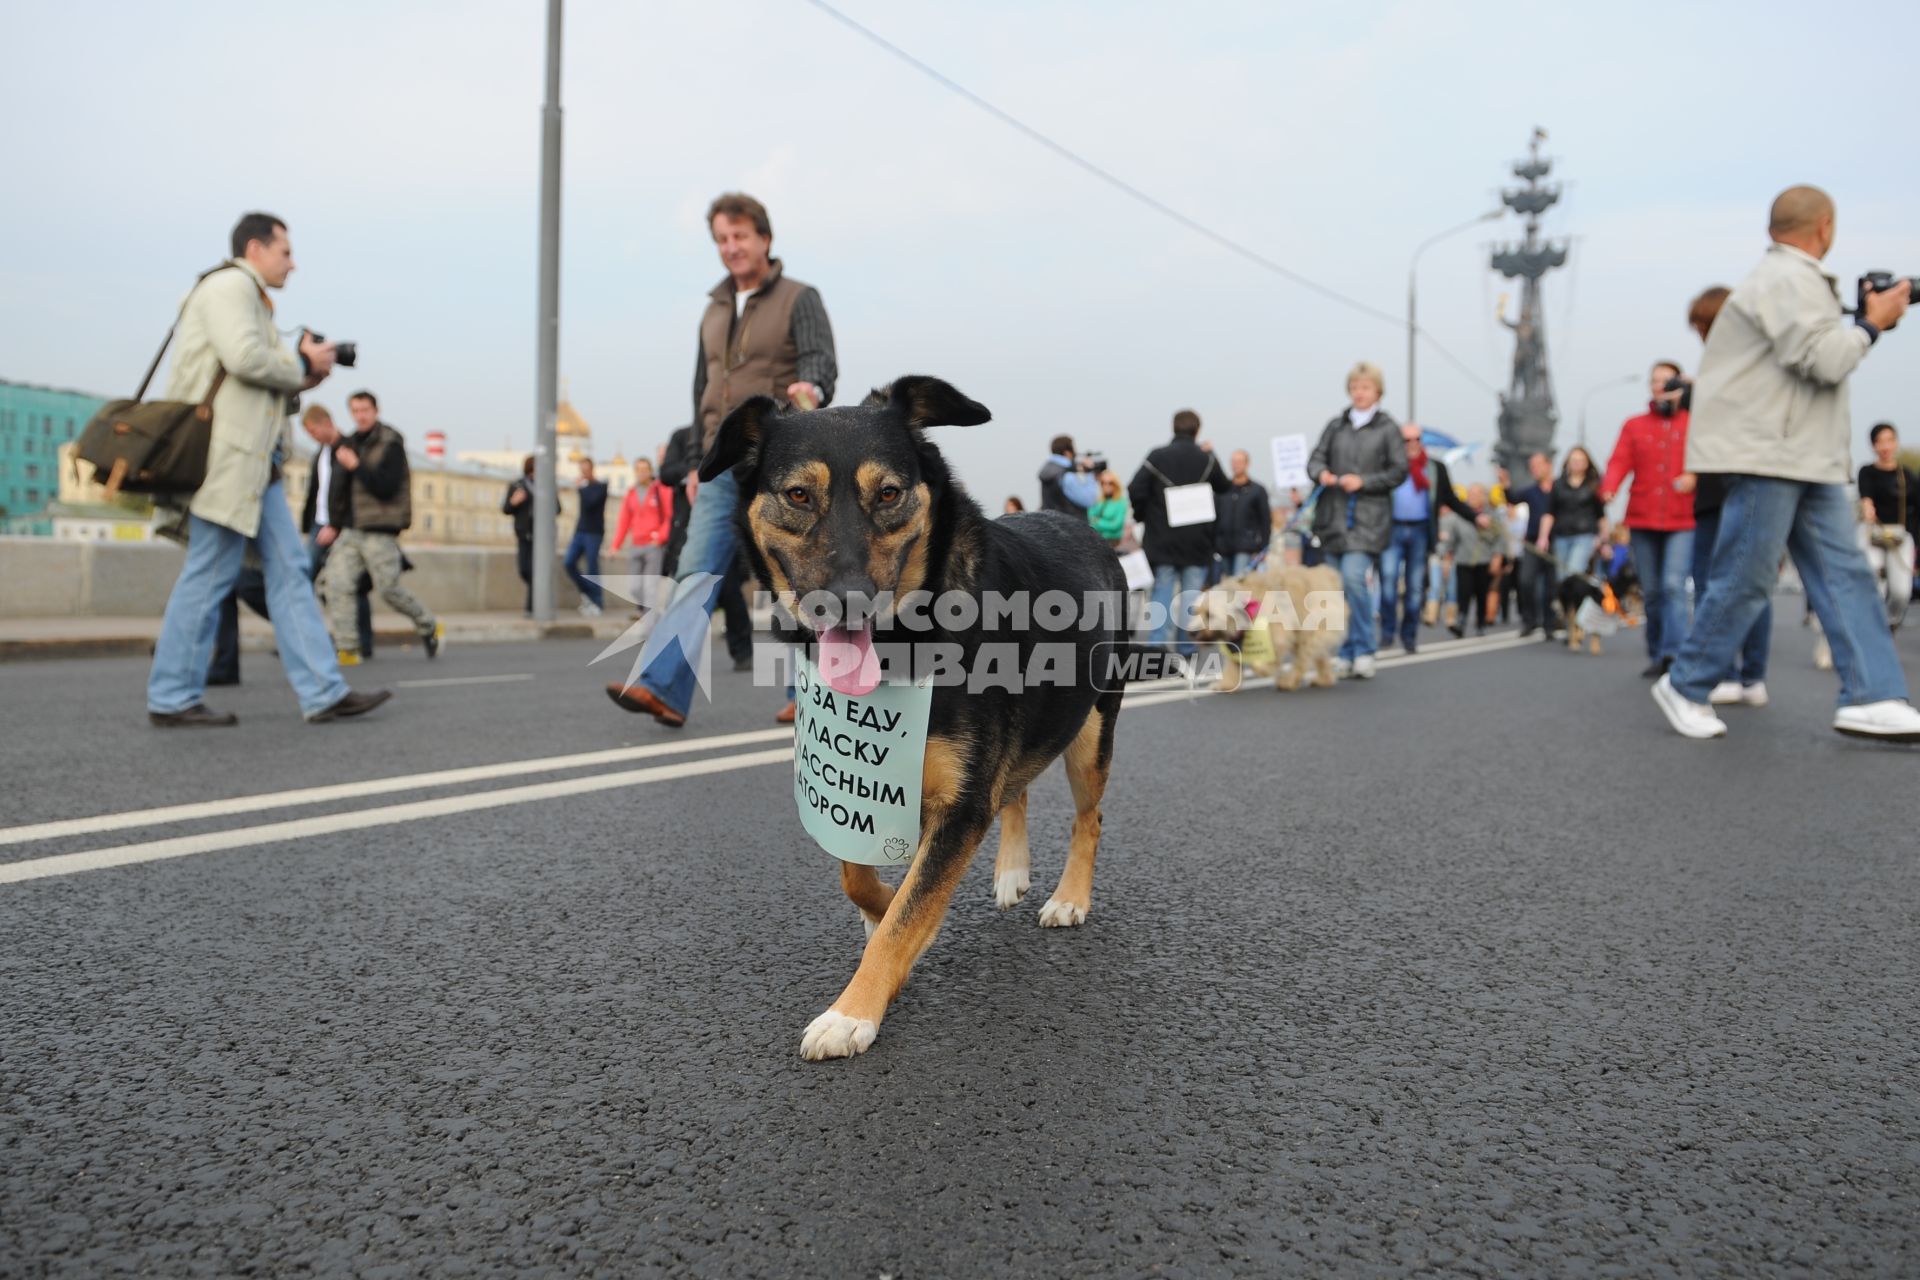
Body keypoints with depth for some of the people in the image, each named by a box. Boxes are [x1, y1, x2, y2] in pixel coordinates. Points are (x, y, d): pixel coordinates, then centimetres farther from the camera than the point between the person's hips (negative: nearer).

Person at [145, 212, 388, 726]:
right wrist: (304, 365, -7)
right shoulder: (230, 286, -6)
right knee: (208, 578, -4)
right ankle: (171, 699, 6)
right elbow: (245, 358, -21)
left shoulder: (249, 297, 24)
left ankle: (323, 693, 3)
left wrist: (303, 371, 6)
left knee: (289, 573, 4)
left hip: (256, 462, 10)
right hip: (227, 458, -10)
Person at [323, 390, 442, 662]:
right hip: (350, 531, 7)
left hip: (379, 532, -6)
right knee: (338, 584, -5)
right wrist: (333, 523, 18)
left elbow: (386, 487, -16)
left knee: (388, 589, -3)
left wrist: (356, 466, -19)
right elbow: (339, 488, 24)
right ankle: (343, 648, -4)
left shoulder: (391, 444, -7)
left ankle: (430, 627, 19)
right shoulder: (349, 445, 15)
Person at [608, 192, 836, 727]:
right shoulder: (714, 310, 20)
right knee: (697, 572, -8)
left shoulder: (799, 299, 1)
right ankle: (662, 688, -17)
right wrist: (697, 462, 19)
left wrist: (811, 389, -39)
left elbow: (821, 361, -15)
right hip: (723, 466, 5)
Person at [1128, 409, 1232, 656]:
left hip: (1162, 539, 0)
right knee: (1192, 596, 6)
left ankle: (1155, 647, 0)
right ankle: (1187, 650, 5)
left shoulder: (1157, 456, -6)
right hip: (1197, 542, 0)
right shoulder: (1207, 459, -2)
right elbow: (1223, 488, 13)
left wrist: (1143, 515, 7)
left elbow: (1135, 490, -11)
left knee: (1162, 595, 6)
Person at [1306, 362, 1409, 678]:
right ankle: (1347, 653, 15)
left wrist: (1363, 482, -12)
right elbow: (1315, 458, 10)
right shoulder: (1336, 426, 14)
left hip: (1369, 517, -4)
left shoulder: (1387, 428, 3)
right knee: (1338, 586, 5)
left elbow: (1399, 471, 0)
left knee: (1353, 576, -20)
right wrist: (1321, 473, -13)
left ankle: (1364, 649, -8)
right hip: (1334, 515, 4)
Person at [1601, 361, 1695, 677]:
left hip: (1682, 522, -2)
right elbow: (1619, 462, -2)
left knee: (1674, 585, -16)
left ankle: (1671, 654, -20)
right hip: (1643, 521, 2)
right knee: (1651, 591, 7)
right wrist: (1609, 489, -22)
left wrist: (1694, 476, -22)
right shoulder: (1634, 426, 10)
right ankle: (1655, 656, 16)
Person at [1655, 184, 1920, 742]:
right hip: (1767, 454, -10)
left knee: (1845, 573, 2)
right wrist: (1871, 325, -5)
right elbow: (1823, 362, -18)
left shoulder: (1796, 279, 21)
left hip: (1809, 459, 10)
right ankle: (1685, 688, 7)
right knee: (1744, 581, -6)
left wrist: (1862, 322, 16)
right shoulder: (1788, 279, -11)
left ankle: (1871, 699, 1)